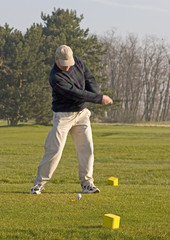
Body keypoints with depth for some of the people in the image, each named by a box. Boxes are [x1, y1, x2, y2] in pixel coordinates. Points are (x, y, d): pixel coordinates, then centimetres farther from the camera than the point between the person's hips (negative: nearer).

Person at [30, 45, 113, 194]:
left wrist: (95, 94, -15)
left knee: (87, 147, 1)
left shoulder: (78, 62, -3)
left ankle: (87, 183, 7)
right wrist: (99, 98, -26)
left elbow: (90, 78, 6)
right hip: (63, 115, -6)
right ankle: (40, 183, 0)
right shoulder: (55, 77, -24)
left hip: (82, 113, 6)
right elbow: (75, 93, -27)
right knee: (54, 149, -10)